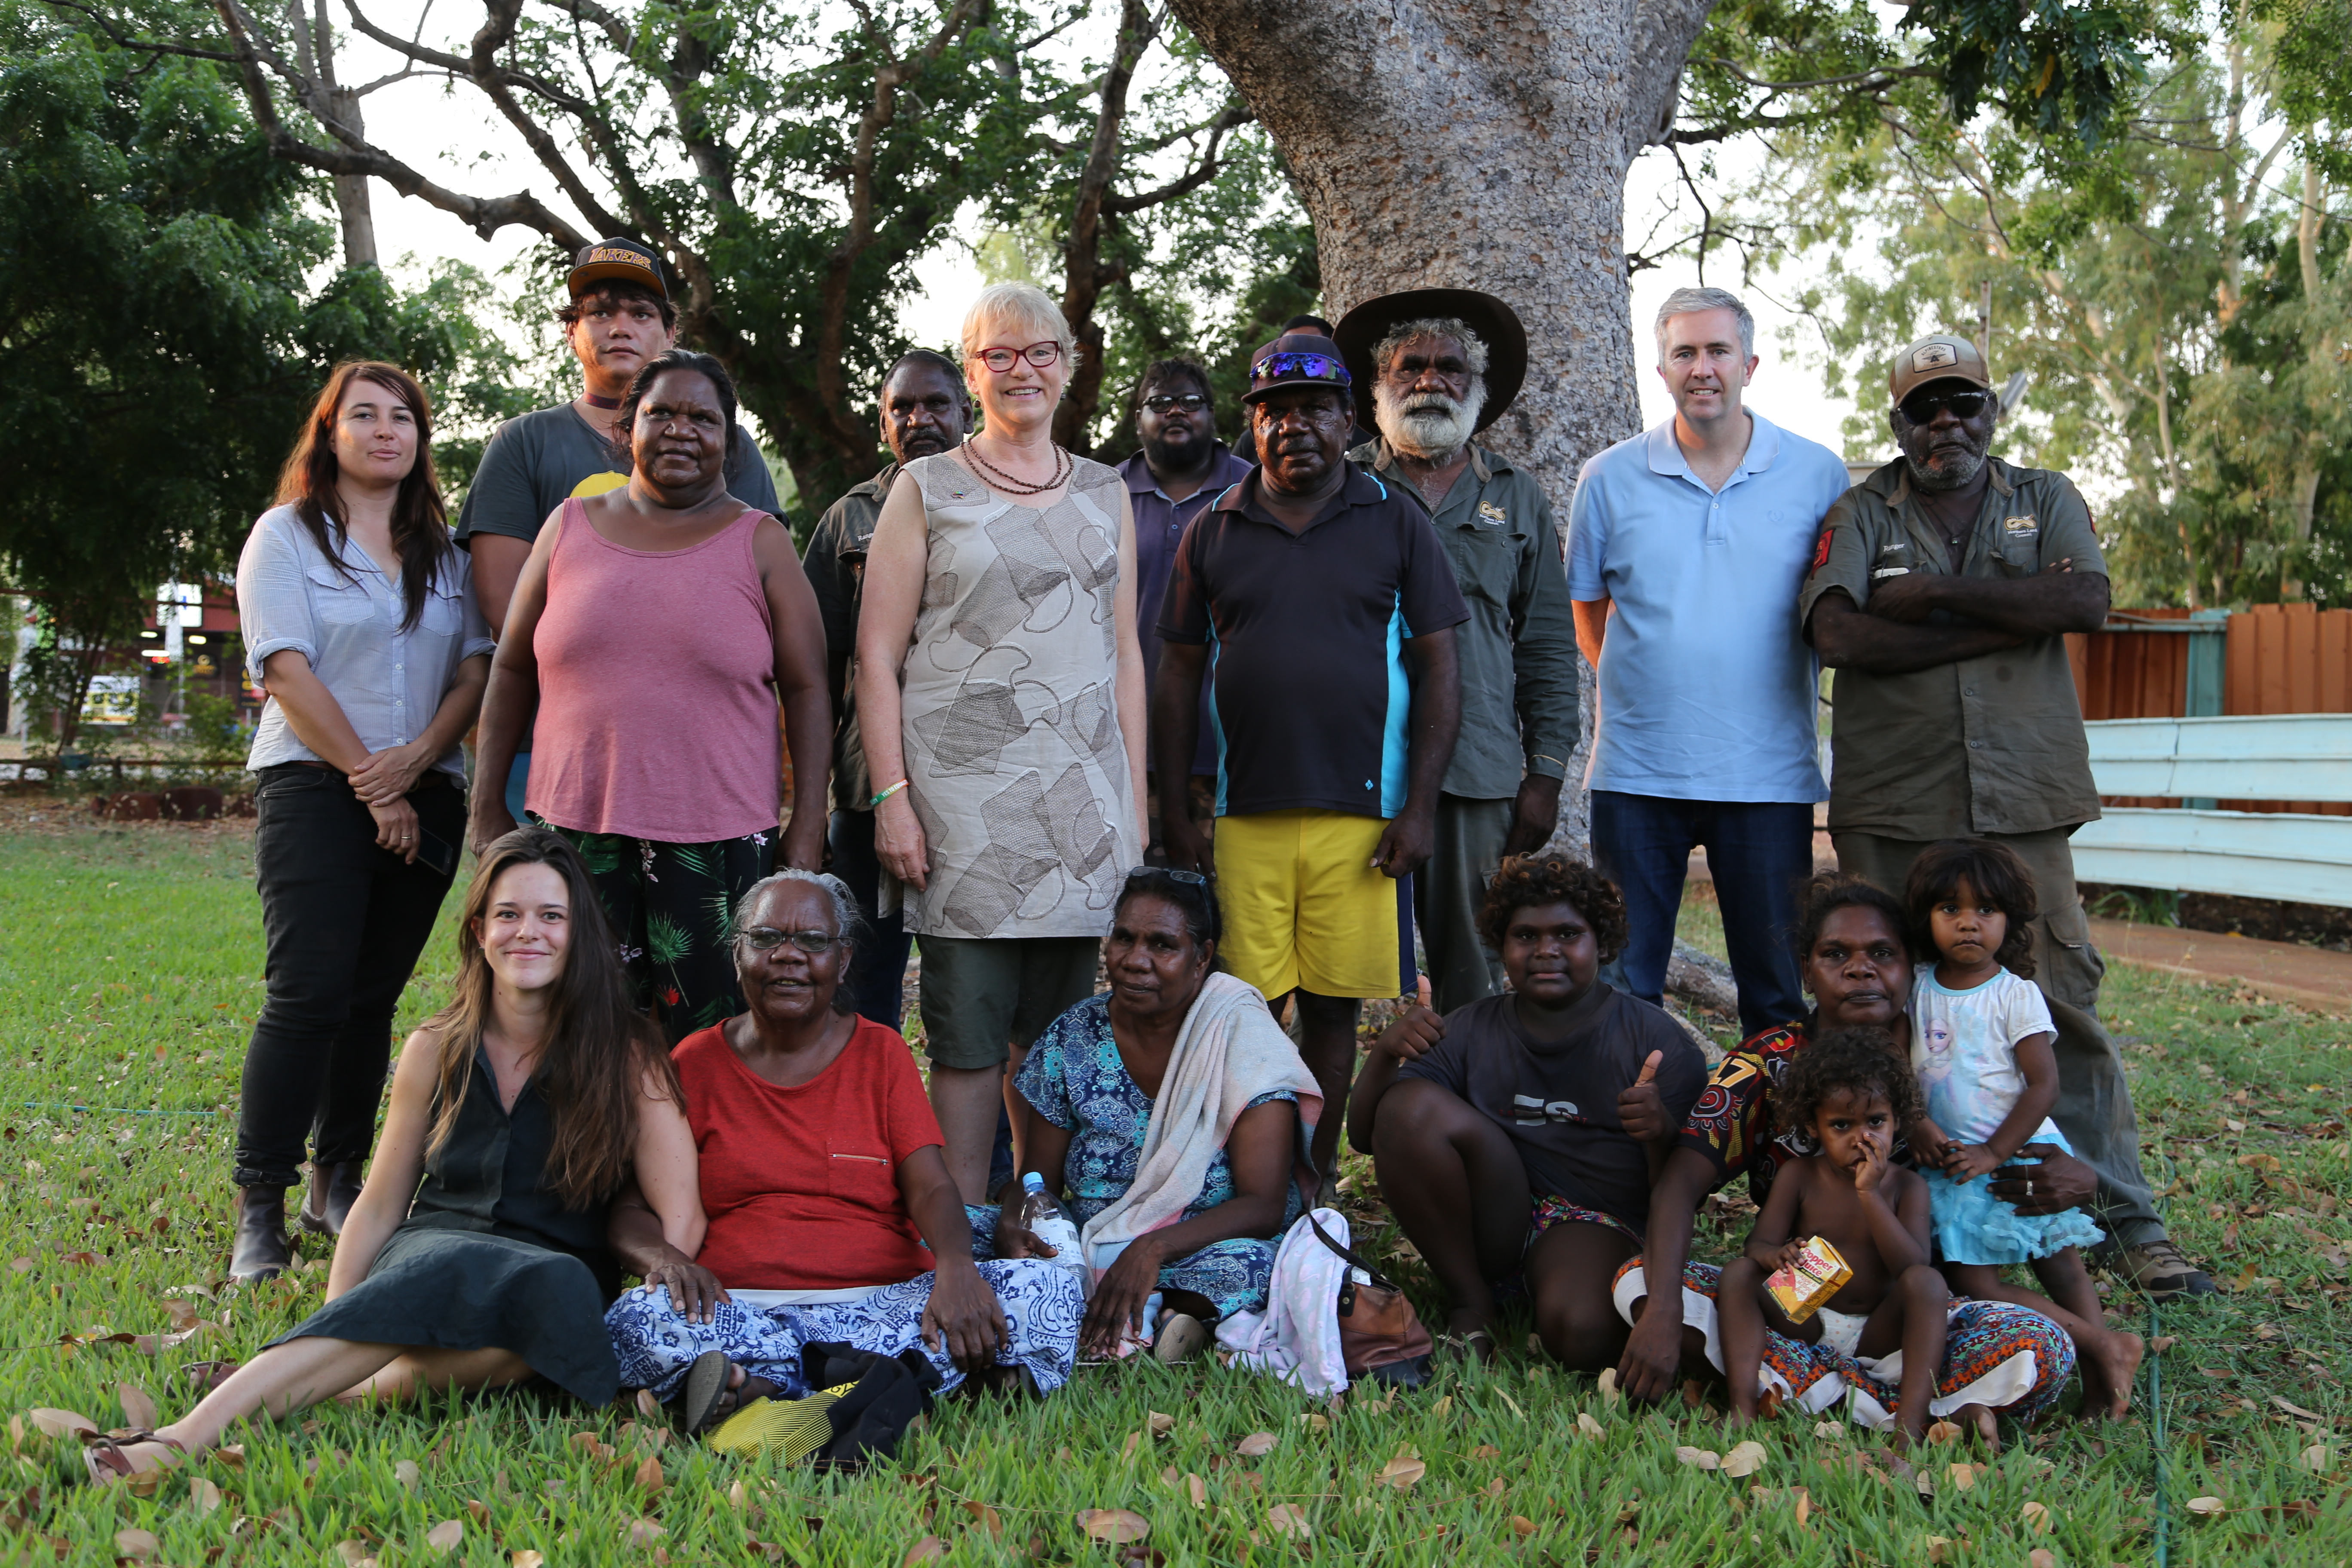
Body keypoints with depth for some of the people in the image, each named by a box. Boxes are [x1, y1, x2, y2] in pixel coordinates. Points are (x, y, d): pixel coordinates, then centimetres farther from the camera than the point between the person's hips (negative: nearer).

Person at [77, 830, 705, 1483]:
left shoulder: (626, 1055, 1)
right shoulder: (437, 1051, 9)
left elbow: (681, 1216, -4)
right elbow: (380, 1205, 12)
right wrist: (332, 1322, -2)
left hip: (564, 1268, -1)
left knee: (556, 1287, -40)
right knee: (460, 1270, -38)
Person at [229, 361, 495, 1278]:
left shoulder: (444, 550, 16)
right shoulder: (288, 535, 4)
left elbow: (477, 668, 7)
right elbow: (289, 671, -6)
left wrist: (417, 756, -11)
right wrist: (371, 783, -10)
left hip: (426, 797, 4)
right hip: (315, 789, -4)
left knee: (372, 999, 6)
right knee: (308, 997, -12)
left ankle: (339, 1187, 15)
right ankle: (259, 1210, -6)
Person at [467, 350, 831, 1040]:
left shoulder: (759, 543, 5)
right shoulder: (571, 526, 11)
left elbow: (806, 688, 4)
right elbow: (512, 668, 15)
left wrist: (809, 820, -3)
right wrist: (489, 802, 11)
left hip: (717, 838, -2)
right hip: (576, 829, 2)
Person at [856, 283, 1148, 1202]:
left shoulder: (1104, 494, 16)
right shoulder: (927, 490, 6)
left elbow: (1125, 653, 16)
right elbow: (877, 656, 1)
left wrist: (1136, 802, 10)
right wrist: (892, 797, -9)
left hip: (1085, 792, 3)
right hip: (965, 793, -3)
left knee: (1057, 1029, 6)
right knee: (969, 1029, -3)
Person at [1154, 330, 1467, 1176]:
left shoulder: (1395, 521, 7)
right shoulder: (1213, 531, 11)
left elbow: (1438, 671, 4)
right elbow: (1179, 677, 12)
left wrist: (1420, 808, -4)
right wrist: (1174, 812, 5)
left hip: (1361, 817, -1)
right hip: (1242, 815, 1)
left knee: (1333, 1008, 3)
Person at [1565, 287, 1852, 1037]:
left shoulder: (1819, 476, 3)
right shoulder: (1610, 479, 5)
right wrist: (1643, 689, 7)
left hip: (1768, 772, 0)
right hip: (1637, 770, 1)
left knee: (1778, 987, 7)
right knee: (1622, 986, 6)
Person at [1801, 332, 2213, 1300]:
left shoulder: (2046, 500, 14)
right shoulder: (1859, 515, 8)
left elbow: (2086, 602, -6)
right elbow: (1836, 634, -11)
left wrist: (1938, 593, -9)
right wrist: (2008, 620, -9)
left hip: (2023, 801, 1)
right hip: (1891, 808, 0)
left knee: (2064, 1001, -1)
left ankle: (2125, 1219, 8)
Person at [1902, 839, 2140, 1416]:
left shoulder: (2016, 994, -6)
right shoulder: (1918, 989, 5)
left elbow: (2043, 1085, -9)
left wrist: (1994, 1154, -14)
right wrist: (1917, 1124, -8)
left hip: (2020, 1152, -4)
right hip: (1950, 1162, 4)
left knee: (2061, 1263, -8)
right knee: (1970, 1279, -1)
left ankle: (2098, 1383, 3)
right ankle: (2105, 1344, 3)